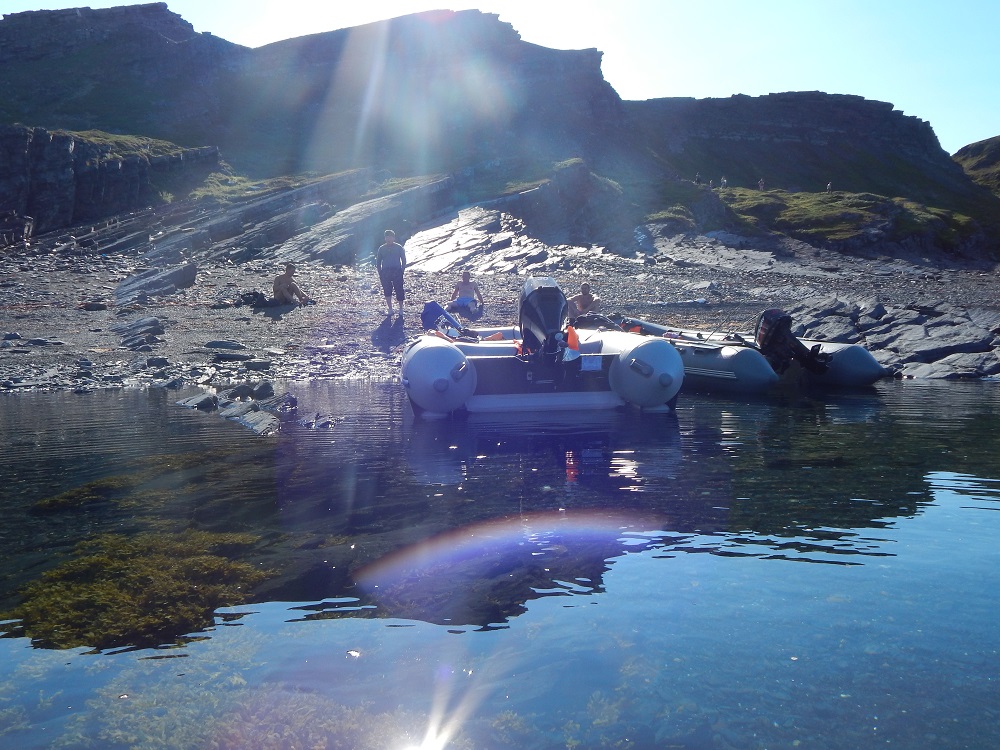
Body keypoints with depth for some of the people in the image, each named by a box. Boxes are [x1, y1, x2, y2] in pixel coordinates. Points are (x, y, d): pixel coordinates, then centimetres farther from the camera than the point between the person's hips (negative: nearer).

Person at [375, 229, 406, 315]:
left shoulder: (399, 247, 4)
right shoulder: (381, 248, 9)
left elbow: (404, 260, 7)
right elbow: (378, 262, 13)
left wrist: (402, 271, -2)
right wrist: (380, 273, 4)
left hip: (397, 272, -2)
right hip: (385, 272, 2)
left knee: (399, 290, -2)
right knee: (387, 291, 1)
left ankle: (401, 309, 10)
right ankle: (390, 309, 10)